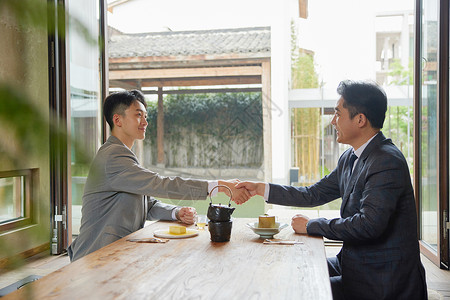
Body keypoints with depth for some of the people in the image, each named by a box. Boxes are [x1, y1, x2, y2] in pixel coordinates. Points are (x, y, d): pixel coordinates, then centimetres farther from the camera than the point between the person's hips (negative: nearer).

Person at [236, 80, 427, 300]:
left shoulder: (388, 162, -21)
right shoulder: (350, 158, 9)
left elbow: (369, 224, -29)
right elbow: (314, 195, 15)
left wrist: (311, 225, -17)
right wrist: (260, 189, 10)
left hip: (381, 282, -8)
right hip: (354, 264, 8)